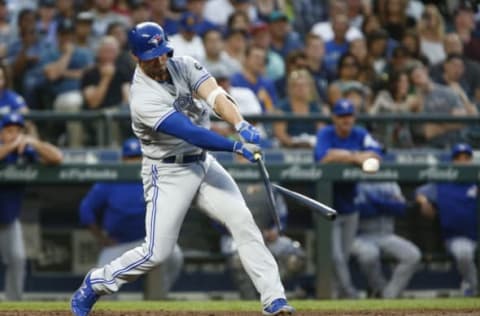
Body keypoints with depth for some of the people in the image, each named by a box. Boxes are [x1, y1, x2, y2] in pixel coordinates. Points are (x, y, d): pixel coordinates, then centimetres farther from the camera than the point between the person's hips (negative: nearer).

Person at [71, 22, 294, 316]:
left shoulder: (184, 66, -5)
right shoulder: (144, 99, -24)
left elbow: (215, 95, -21)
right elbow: (190, 133, -31)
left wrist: (241, 124, -39)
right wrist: (237, 146, -38)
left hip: (203, 164, 6)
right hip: (168, 174, -6)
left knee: (242, 220, -11)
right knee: (157, 252, -5)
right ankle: (95, 284, 18)